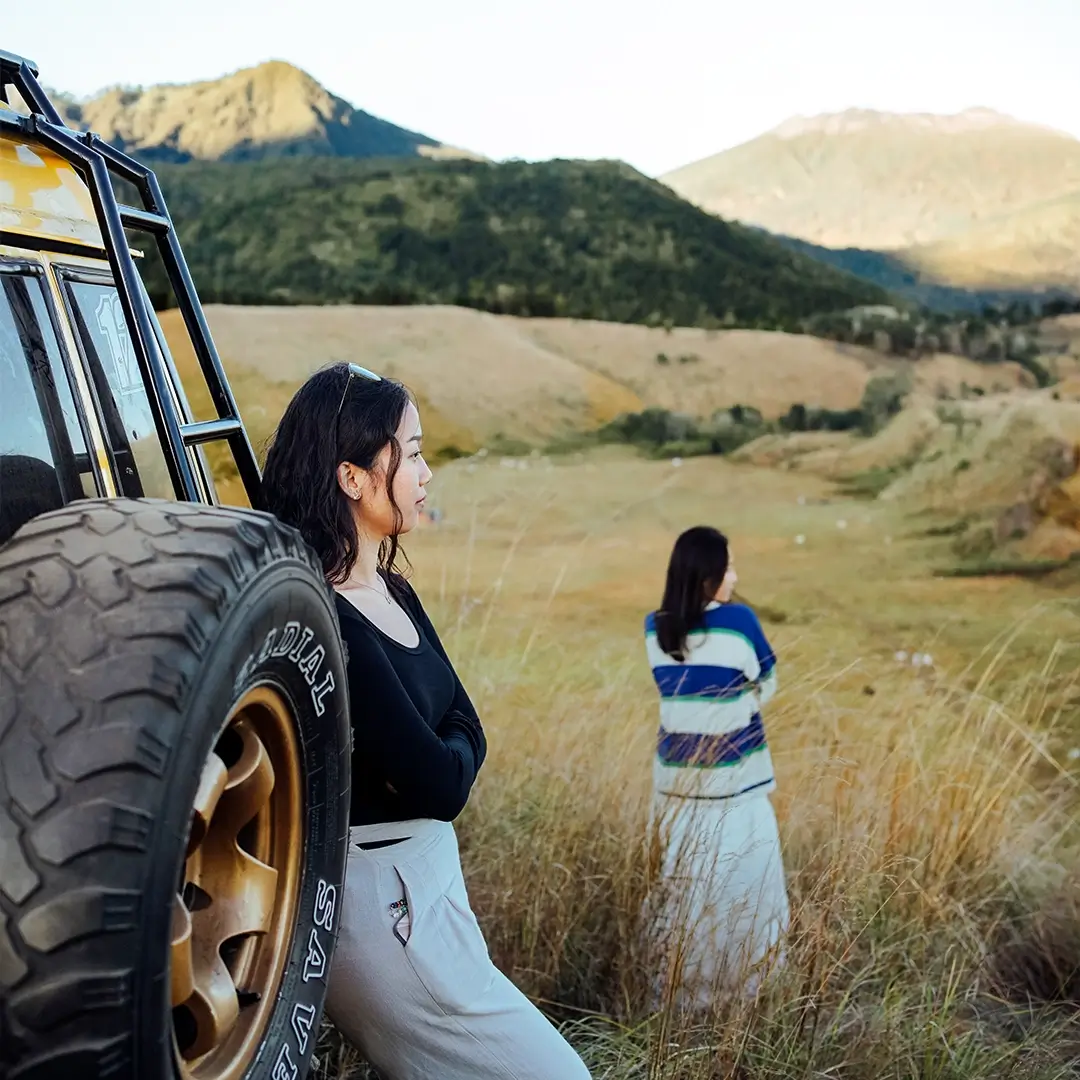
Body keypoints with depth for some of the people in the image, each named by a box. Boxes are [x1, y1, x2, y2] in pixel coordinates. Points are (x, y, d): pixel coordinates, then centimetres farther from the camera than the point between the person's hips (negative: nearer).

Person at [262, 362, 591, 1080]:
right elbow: (440, 784, -23)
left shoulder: (391, 592, 7)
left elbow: (466, 730, 7)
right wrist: (447, 761, -3)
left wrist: (441, 756, -13)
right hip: (376, 894, -9)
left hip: (428, 872, 9)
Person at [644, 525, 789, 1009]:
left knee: (681, 886, 13)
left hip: (676, 777, 5)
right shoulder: (738, 620, -14)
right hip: (733, 779, -4)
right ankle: (746, 987, 19)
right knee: (742, 888, 9)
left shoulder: (655, 628, -1)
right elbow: (766, 685, -1)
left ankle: (681, 990, 24)